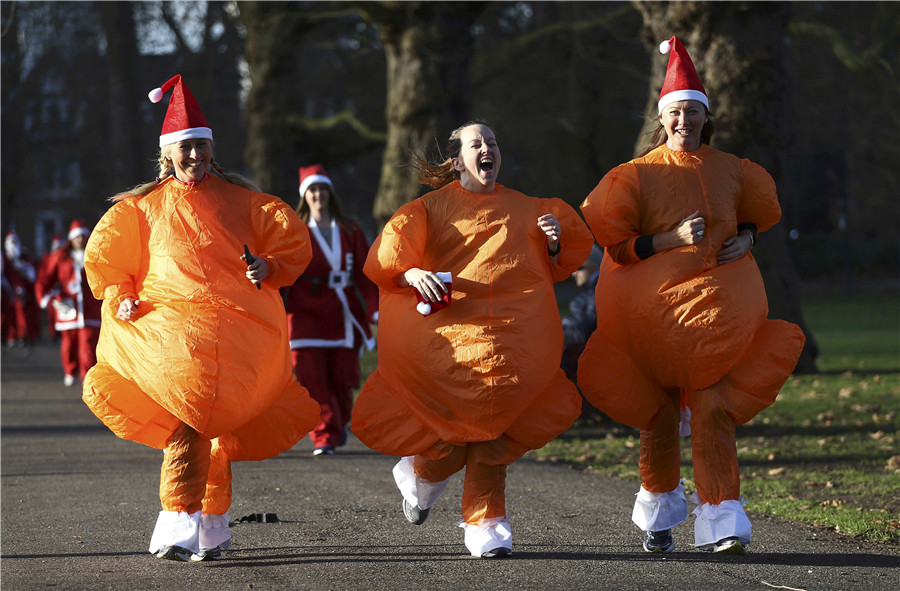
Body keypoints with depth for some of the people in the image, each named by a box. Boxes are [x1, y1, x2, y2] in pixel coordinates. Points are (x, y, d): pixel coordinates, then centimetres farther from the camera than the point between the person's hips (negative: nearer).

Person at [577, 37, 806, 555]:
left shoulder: (732, 171, 6)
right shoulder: (637, 176, -2)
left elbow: (760, 213, 25)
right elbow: (614, 243, -5)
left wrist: (747, 239, 3)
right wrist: (671, 240, -17)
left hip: (718, 308, 1)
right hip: (653, 308, -1)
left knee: (712, 408, -13)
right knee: (659, 415, 8)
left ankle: (720, 522, -15)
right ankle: (660, 509, 31)